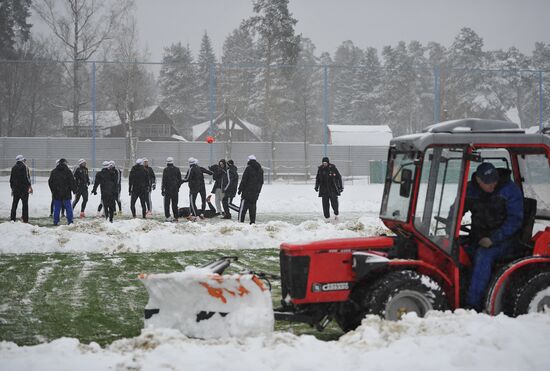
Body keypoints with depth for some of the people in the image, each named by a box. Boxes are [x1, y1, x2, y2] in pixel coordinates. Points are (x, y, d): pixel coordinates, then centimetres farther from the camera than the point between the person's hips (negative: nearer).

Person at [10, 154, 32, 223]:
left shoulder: (13, 168, 11)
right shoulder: (24, 166, -8)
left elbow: (11, 179, 15)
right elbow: (26, 177, -15)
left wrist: (12, 188, 22)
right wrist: (30, 186, -11)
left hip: (15, 188, 5)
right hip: (24, 188, -5)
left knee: (14, 204, 11)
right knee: (25, 204, -3)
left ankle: (12, 218, 10)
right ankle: (25, 219, -6)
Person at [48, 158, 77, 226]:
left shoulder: (53, 172, 5)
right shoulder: (68, 171, -4)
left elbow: (50, 182, 11)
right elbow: (72, 182, -5)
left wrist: (53, 191, 21)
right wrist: (74, 190, 4)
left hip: (56, 194, 2)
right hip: (66, 194, -2)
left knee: (56, 208, 8)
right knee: (68, 208, 4)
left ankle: (56, 222, 7)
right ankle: (70, 221, 2)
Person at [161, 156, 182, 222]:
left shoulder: (166, 170, -8)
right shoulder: (177, 169, 5)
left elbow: (164, 180, -9)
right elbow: (180, 179, 10)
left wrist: (162, 189, -5)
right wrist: (178, 187, 20)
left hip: (168, 189, -4)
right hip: (175, 189, 4)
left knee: (167, 204, 2)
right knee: (175, 204, 11)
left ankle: (167, 217, -6)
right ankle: (176, 217, 9)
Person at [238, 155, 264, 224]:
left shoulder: (248, 168, -10)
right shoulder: (260, 170, 12)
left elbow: (244, 180, -11)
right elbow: (261, 182, 19)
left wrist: (240, 189, -3)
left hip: (247, 192, -6)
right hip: (256, 193, 6)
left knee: (243, 208, -6)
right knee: (252, 207, 12)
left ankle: (240, 221, -12)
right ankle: (253, 222, 9)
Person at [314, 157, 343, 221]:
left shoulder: (333, 168, -2)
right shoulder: (320, 169, 5)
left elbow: (339, 177, 4)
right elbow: (317, 179, 17)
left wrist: (341, 187, 3)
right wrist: (316, 186, 12)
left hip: (333, 189, -2)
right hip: (324, 190, 2)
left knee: (334, 202, -7)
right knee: (325, 203, 0)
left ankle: (336, 214, 17)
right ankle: (327, 217, 8)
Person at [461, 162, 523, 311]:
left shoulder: (510, 189, -10)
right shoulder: (470, 189, 3)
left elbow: (515, 220, -13)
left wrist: (493, 239, -22)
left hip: (503, 238, -5)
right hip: (478, 237, 5)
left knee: (483, 255, -32)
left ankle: (473, 304, -34)